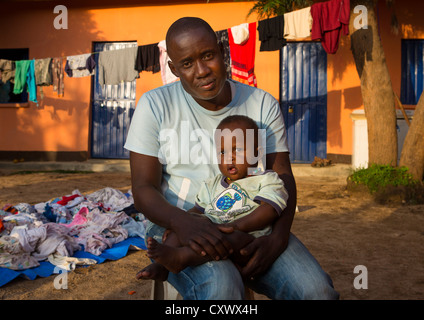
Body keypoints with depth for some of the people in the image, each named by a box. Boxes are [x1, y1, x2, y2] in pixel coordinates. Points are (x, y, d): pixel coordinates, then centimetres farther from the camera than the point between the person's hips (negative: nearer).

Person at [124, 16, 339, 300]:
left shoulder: (263, 105, 4)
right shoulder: (154, 106, -3)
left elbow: (282, 176, 1)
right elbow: (143, 188, -7)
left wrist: (279, 237, -19)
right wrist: (182, 223, -29)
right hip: (178, 225, -2)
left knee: (317, 290, -21)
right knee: (221, 287, -34)